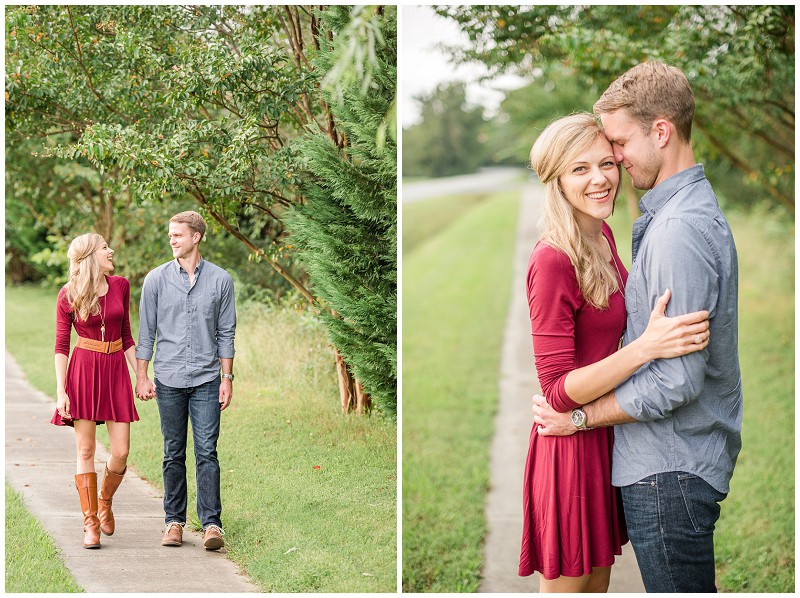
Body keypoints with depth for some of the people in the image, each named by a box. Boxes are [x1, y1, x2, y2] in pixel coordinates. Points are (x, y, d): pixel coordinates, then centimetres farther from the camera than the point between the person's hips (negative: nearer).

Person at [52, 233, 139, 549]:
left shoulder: (121, 286, 7)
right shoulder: (68, 295, -3)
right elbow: (61, 346, -1)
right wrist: (60, 390, -9)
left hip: (115, 369, 3)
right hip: (83, 369, -3)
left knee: (121, 452, -3)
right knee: (86, 450, -2)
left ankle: (104, 502, 25)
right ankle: (91, 523, 6)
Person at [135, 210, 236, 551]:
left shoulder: (220, 280, 4)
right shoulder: (156, 279, 4)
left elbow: (226, 333, 7)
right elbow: (146, 332, 6)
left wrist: (227, 378, 3)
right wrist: (141, 376, 1)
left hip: (206, 380, -1)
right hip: (169, 380, 1)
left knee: (207, 452, -7)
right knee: (173, 454, 6)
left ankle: (211, 524, -8)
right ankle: (174, 522, 13)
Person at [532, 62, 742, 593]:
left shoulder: (679, 231, -22)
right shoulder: (694, 206, 12)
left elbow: (676, 381, -24)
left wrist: (580, 417, -12)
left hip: (670, 470, -11)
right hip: (680, 458, 11)